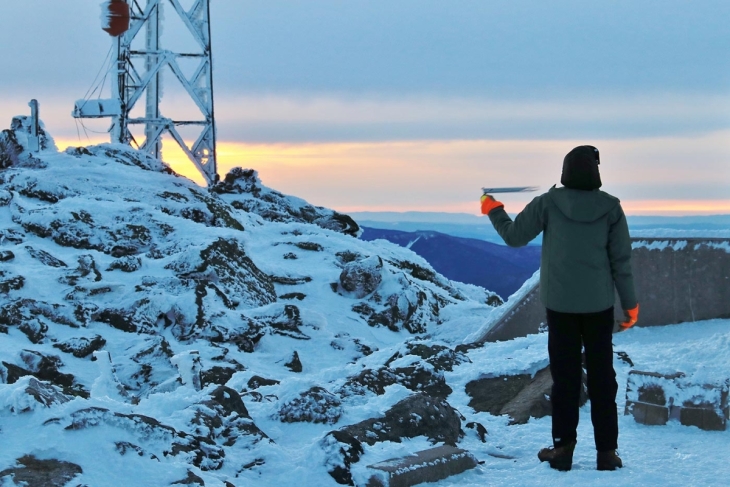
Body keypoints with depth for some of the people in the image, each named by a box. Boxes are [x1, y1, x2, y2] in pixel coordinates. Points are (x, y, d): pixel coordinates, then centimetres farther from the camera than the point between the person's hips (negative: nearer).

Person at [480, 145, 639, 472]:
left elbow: (514, 236, 0)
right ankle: (607, 451, 7)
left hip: (560, 303, 0)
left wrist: (493, 210, 17)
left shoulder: (548, 203, -8)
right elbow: (621, 260, -4)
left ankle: (563, 448, 10)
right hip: (599, 303, 0)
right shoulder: (610, 207, -6)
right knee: (601, 376, 7)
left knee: (564, 375, 9)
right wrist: (630, 303, 4)